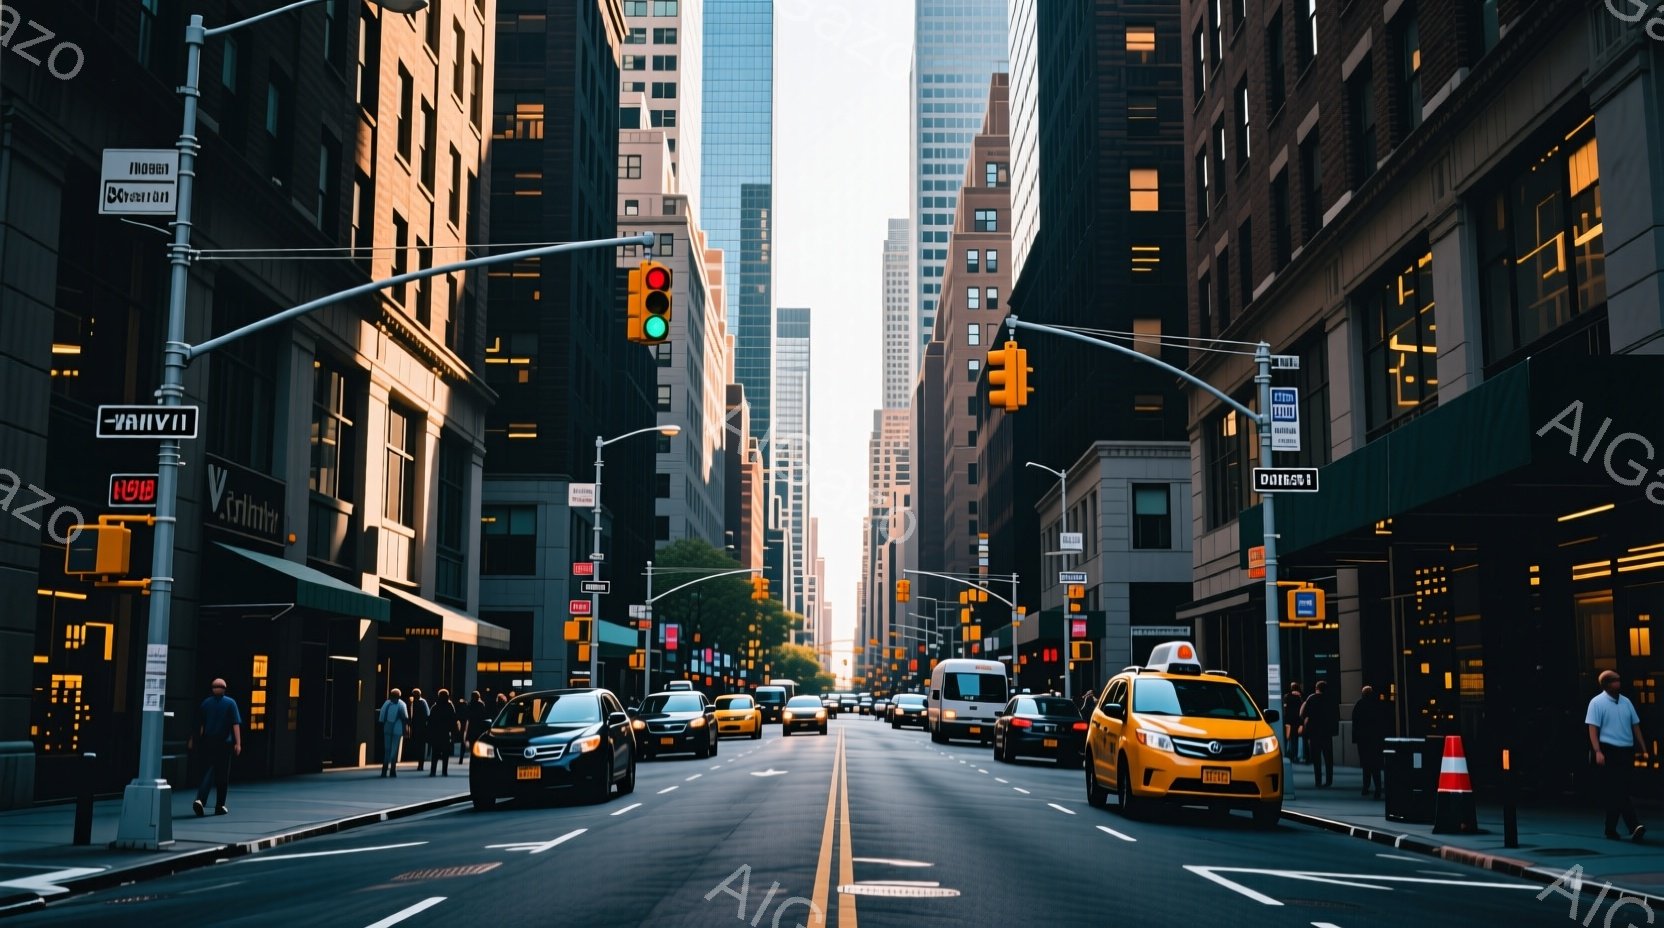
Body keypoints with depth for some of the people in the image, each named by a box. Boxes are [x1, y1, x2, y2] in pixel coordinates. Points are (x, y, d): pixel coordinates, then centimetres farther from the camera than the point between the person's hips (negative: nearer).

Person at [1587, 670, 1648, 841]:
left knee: (1617, 792, 9)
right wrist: (1598, 752, -18)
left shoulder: (1626, 702, 13)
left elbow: (1635, 726, 17)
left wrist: (1643, 749, 12)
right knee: (1619, 792, -11)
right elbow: (1593, 729, -9)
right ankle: (1634, 826, -19)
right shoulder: (1597, 703, -4)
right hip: (1609, 752, -6)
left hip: (1626, 752, 6)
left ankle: (1611, 830, 16)